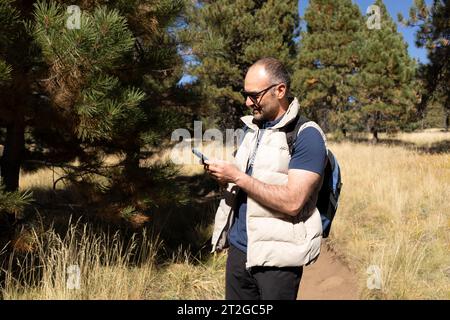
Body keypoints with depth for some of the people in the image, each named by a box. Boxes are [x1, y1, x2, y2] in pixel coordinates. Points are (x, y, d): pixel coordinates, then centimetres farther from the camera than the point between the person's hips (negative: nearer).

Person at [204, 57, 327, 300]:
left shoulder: (306, 136, -13)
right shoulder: (251, 127, 11)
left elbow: (292, 202, -22)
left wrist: (237, 177, -20)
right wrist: (222, 175, -4)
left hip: (276, 255, -7)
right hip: (238, 247, 7)